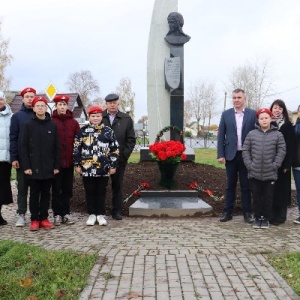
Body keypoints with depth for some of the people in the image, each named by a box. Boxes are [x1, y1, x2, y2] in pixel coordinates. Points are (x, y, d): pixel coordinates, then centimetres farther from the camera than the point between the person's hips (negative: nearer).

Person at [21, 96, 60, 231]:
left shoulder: (53, 125, 5)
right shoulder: (28, 125, 0)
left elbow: (56, 147, 5)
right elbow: (24, 147, -2)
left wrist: (56, 165, 1)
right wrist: (26, 166, -9)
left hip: (49, 167, 2)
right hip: (34, 167, -1)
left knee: (46, 194, 9)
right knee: (34, 194, 6)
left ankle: (44, 218, 19)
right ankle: (34, 219, 15)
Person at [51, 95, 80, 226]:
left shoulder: (73, 122, 5)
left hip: (69, 161, 3)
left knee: (67, 189, 10)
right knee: (56, 189, 6)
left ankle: (66, 213, 20)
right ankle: (57, 214, 15)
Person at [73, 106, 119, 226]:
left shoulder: (108, 131, 3)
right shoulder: (83, 131, 3)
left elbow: (114, 150, 5)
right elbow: (76, 149, 5)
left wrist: (113, 165, 1)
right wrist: (77, 164, 2)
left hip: (103, 169, 0)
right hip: (87, 168, 0)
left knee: (101, 192, 8)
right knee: (90, 192, 8)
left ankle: (101, 214, 19)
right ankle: (92, 214, 20)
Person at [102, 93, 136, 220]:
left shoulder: (126, 119, 6)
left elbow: (131, 139, 5)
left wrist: (124, 155, -4)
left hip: (119, 159, 1)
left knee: (117, 185, 8)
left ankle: (117, 211, 17)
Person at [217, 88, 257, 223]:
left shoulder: (253, 114, 1)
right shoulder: (226, 114, 4)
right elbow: (221, 135, 3)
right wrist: (220, 154, -4)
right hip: (230, 155, 1)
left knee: (246, 185, 7)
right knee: (230, 185, 8)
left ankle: (247, 213, 15)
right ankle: (228, 212, 15)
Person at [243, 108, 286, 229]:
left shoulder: (278, 135, 1)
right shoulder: (251, 134, 3)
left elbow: (281, 151, 0)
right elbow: (245, 150, 4)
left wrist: (275, 165, -8)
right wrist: (249, 165, -5)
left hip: (270, 174, -1)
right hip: (254, 174, 1)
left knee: (268, 198, 8)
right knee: (256, 197, 9)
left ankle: (266, 218, 22)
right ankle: (257, 218, 23)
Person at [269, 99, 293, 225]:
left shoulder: (287, 125, 0)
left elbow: (289, 145, -5)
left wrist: (287, 164, -13)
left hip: (282, 162, -3)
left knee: (281, 188, 3)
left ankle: (280, 216, 10)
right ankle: (271, 214, 15)